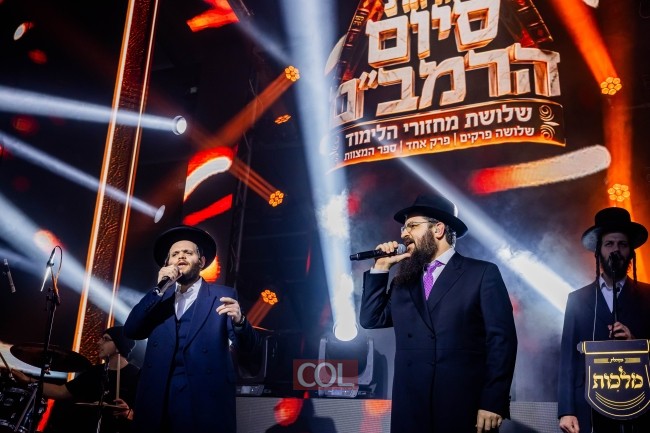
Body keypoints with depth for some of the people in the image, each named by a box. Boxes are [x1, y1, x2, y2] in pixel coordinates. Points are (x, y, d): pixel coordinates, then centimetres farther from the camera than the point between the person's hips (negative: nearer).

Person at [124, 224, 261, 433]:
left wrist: (239, 321, -25)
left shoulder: (222, 296, 5)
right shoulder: (158, 297, 15)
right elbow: (131, 330, 1)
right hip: (158, 397, 3)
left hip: (206, 399, -3)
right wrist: (159, 289, -7)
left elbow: (248, 345, -3)